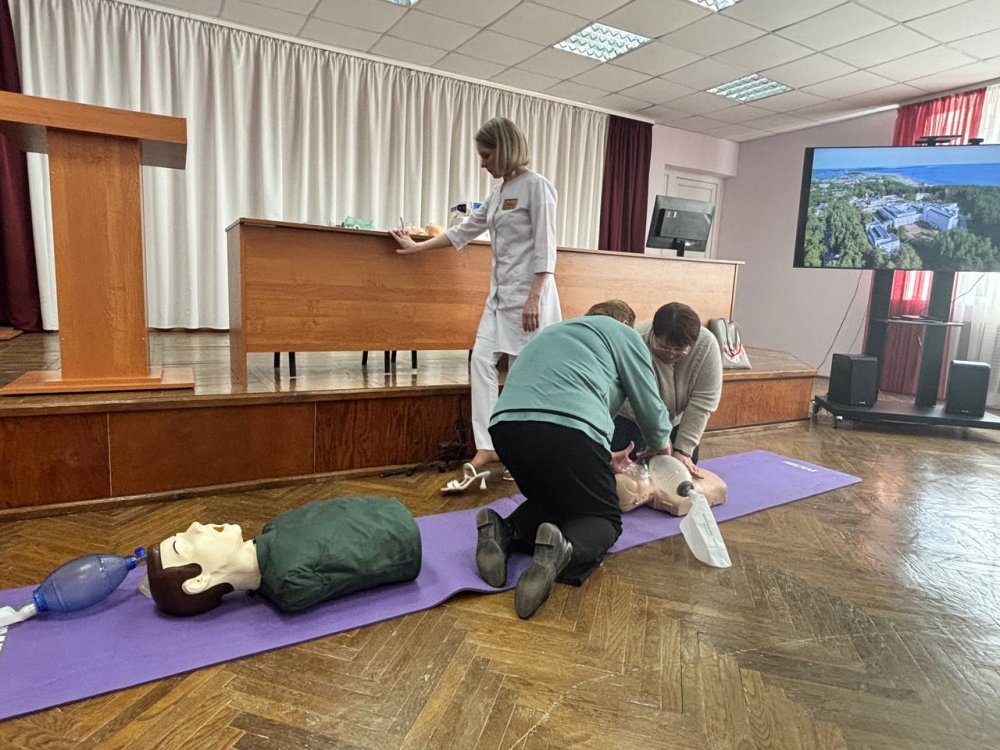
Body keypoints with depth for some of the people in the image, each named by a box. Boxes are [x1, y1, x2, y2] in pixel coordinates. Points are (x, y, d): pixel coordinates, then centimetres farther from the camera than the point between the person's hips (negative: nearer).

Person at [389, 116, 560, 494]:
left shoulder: (536, 186, -6)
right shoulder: (499, 192, 18)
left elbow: (545, 247, -13)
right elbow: (465, 230, 26)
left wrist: (534, 298, -20)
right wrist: (417, 246, 30)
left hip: (528, 293, -8)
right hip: (501, 293, 8)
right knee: (482, 361, -2)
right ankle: (486, 449, -2)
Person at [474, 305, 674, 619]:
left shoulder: (553, 332, 38)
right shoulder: (624, 334, 20)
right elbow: (650, 406, 21)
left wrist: (601, 461, 43)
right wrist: (660, 444, 44)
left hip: (505, 423, 6)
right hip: (568, 428, -6)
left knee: (549, 500, 29)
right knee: (604, 518, 14)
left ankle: (503, 531, 0)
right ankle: (564, 550, -18)